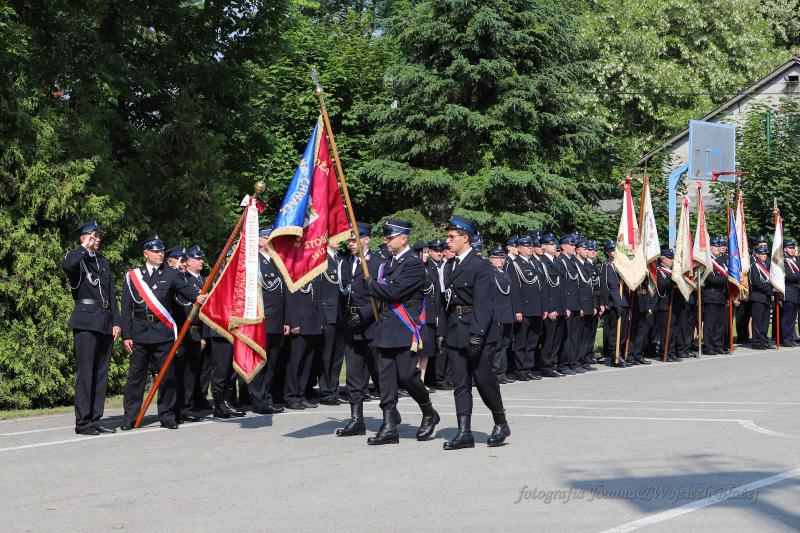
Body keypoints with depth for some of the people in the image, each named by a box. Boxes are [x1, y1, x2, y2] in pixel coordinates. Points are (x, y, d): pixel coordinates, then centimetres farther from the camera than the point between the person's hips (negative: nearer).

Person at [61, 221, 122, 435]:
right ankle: (83, 422, -6)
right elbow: (66, 265, -27)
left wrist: (116, 322, 11)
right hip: (86, 320, -7)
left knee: (101, 373, 7)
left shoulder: (103, 261, 21)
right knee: (85, 372, -8)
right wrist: (84, 248, -13)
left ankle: (96, 419, 12)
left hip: (105, 322, 7)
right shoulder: (76, 259, 0)